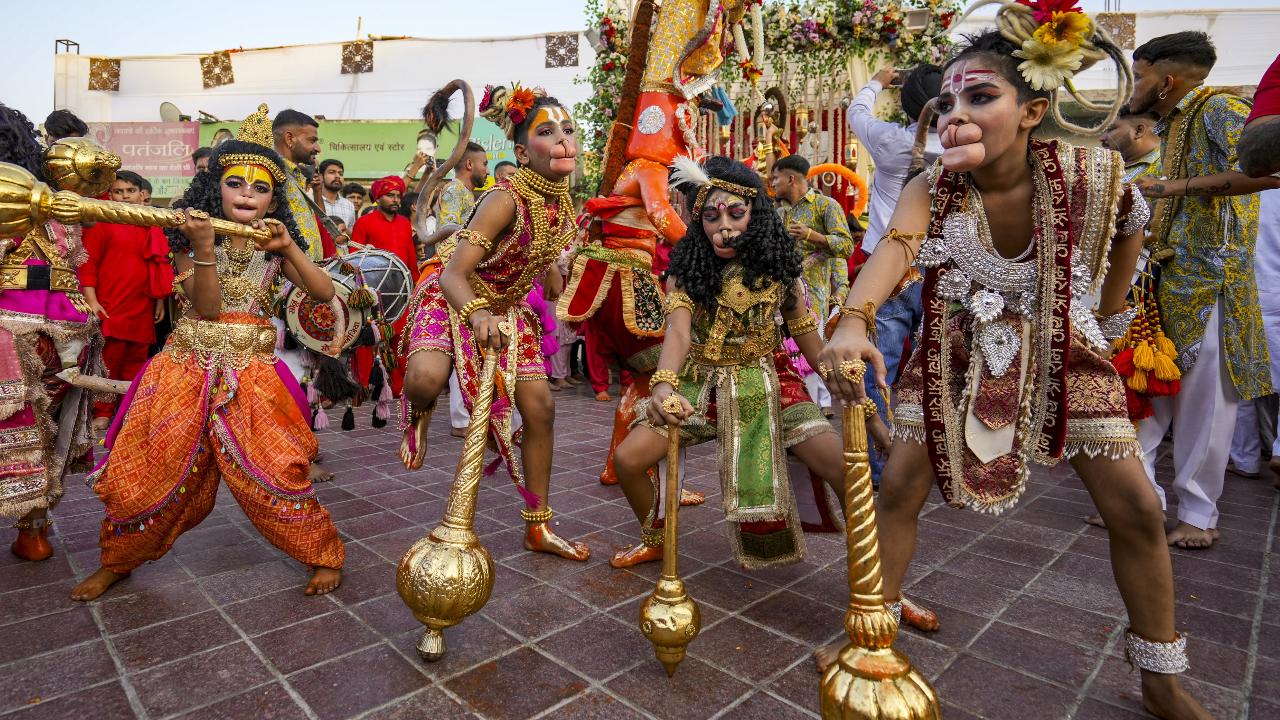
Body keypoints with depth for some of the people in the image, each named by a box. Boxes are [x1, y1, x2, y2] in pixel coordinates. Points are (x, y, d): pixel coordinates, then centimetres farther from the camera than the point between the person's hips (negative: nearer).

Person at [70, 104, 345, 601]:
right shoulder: (190, 240, 0)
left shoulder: (274, 247, 3)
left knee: (270, 471, -7)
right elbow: (207, 306, -11)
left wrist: (289, 247, -15)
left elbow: (324, 292, -7)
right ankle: (117, 561, 33)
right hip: (189, 368, 1)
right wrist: (204, 248, -23)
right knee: (154, 469, 8)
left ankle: (324, 554, 9)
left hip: (251, 373, -1)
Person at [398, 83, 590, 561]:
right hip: (453, 299, -6)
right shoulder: (506, 199, -28)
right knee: (427, 378, -36)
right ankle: (418, 415, 9)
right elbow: (454, 275, -34)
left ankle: (538, 528, 13)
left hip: (507, 308, 6)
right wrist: (477, 315, -53)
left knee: (539, 407, -2)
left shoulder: (562, 200, -5)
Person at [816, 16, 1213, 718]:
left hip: (1060, 351, 1)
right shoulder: (932, 188, -22)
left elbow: (1131, 223, 3)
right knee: (898, 488, -6)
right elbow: (894, 247, -42)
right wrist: (852, 322, -61)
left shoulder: (1090, 172, -20)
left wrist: (1110, 312, 12)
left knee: (1137, 509, 2)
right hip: (958, 353, 0)